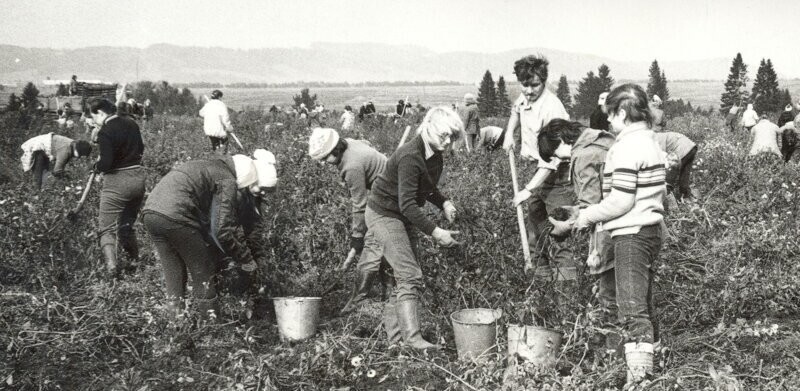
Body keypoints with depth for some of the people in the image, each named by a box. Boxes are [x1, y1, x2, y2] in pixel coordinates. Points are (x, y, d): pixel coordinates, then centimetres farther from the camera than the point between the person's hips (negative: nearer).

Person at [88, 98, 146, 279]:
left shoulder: (104, 133, -15)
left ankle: (111, 265, -22)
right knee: (127, 225, 21)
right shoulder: (131, 124, 7)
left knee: (106, 228, -2)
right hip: (138, 177, 7)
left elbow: (105, 163, -19)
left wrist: (97, 166, 2)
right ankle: (135, 261, 19)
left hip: (117, 182, -7)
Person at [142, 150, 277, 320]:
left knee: (172, 273, 17)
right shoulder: (228, 182, -3)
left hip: (150, 211, 8)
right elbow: (223, 232, -9)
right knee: (203, 274, 6)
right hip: (175, 215, -8)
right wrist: (247, 261, 3)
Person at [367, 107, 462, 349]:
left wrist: (444, 203, -1)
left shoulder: (436, 156, 1)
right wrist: (435, 232, -35)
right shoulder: (410, 157, -28)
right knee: (410, 275, -18)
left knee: (408, 275, 8)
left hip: (404, 218, 9)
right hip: (383, 213, -9)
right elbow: (406, 204, -33)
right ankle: (412, 337, -19)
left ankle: (393, 333, 16)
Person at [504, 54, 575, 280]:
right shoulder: (526, 97, 1)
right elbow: (516, 111, 30)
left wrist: (528, 189, -32)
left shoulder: (552, 108, -25)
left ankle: (565, 276, -7)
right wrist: (509, 133, 13)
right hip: (538, 171, 9)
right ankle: (542, 272, 31)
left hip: (556, 175, -9)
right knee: (535, 227, 17)